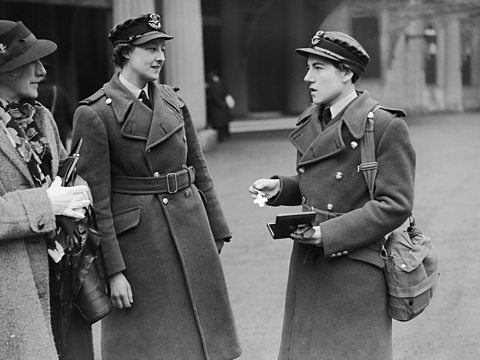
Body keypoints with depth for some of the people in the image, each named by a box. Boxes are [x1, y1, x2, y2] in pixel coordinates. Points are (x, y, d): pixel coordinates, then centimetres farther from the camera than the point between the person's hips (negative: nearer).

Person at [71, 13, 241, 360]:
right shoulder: (94, 113, -11)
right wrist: (114, 270, -14)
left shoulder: (172, 100, 6)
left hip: (190, 229, 5)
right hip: (137, 238, -5)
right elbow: (97, 200, -13)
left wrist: (217, 231, 13)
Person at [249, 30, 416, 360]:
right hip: (309, 267, 7)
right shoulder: (311, 122, 10)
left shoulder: (385, 126, -13)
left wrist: (330, 234, -20)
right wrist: (280, 188, 1)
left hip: (356, 269, -7)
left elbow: (396, 204, -15)